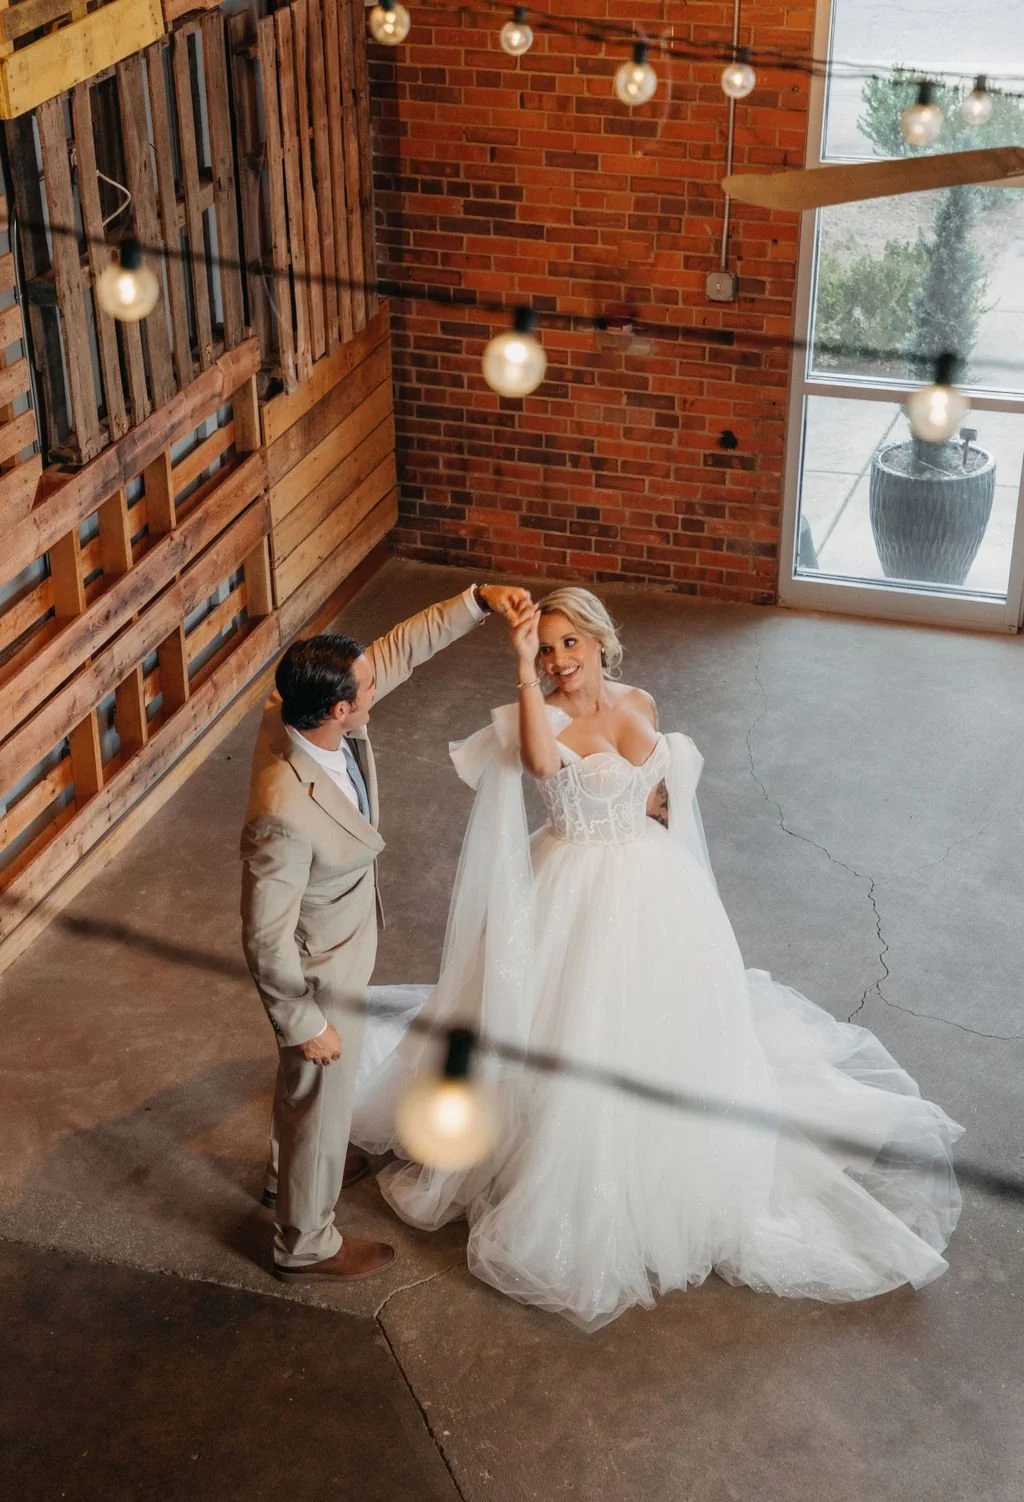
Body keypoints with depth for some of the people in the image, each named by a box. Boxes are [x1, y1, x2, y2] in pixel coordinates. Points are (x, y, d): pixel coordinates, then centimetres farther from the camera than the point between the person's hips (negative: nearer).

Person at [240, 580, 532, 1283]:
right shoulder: (286, 812, -43)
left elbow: (399, 648, -5)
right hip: (317, 970, -8)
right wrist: (304, 1023, -19)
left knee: (312, 1088, 33)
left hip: (342, 939, 8)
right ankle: (307, 1242, 40)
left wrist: (479, 600, -12)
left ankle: (294, 1169, 61)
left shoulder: (298, 713, -21)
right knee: (323, 1093, 16)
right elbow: (266, 937, -31)